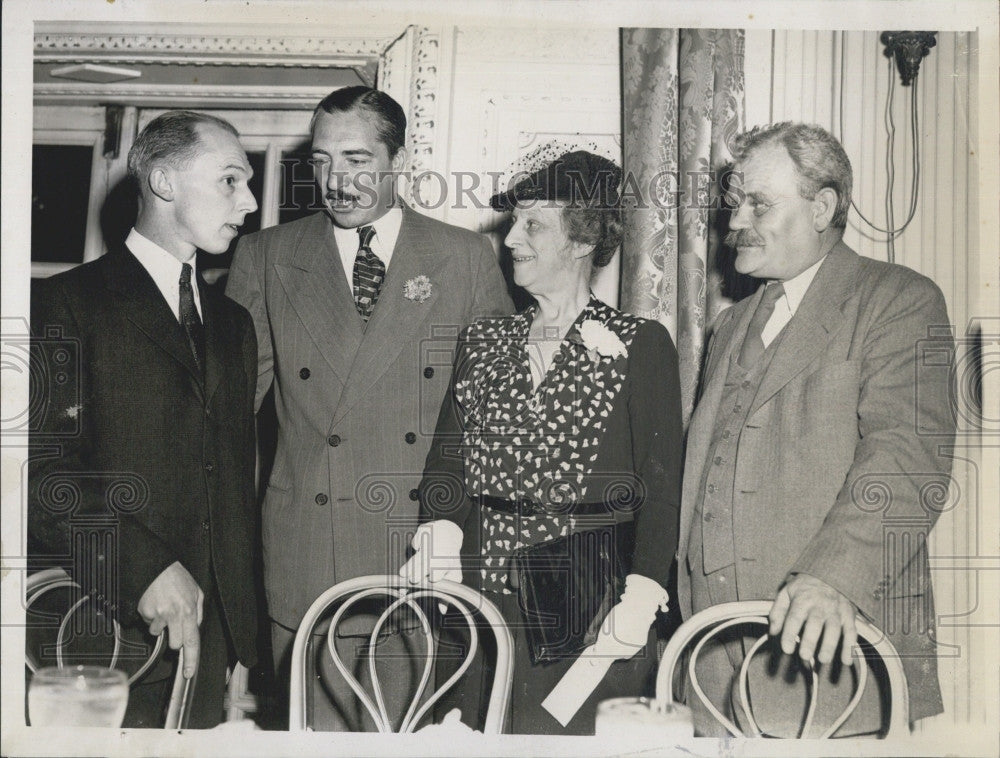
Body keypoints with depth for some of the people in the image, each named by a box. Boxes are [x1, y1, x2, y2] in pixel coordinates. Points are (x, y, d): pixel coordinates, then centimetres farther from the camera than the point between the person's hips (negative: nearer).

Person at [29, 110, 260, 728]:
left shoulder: (233, 323, 17)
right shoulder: (66, 304, -4)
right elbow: (45, 470, -14)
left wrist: (241, 639, 13)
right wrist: (142, 565, -22)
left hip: (210, 631, 6)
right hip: (102, 634, -5)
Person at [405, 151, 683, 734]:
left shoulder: (641, 346, -1)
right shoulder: (482, 342, 14)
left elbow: (663, 488, -6)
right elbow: (447, 457, 10)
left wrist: (640, 601, -17)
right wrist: (441, 534, -10)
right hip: (483, 593, 4)